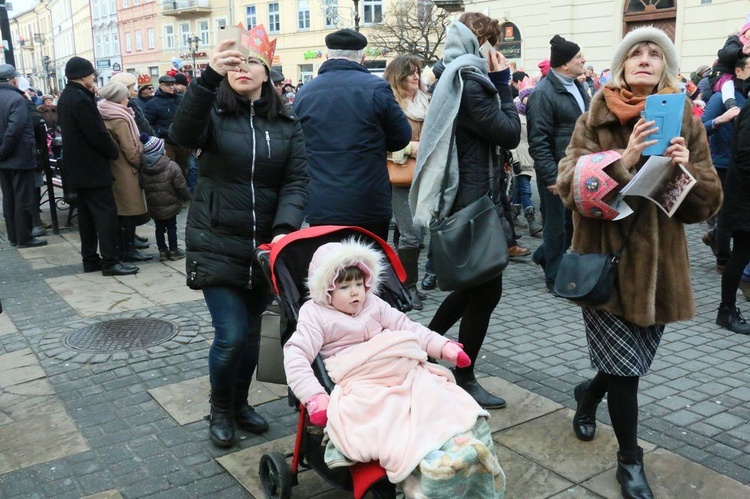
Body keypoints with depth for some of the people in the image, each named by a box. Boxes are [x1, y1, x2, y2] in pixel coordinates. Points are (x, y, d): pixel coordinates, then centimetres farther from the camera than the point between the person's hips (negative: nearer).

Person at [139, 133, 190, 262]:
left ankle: (162, 251, 20)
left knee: (159, 228, 14)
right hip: (169, 205, -3)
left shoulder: (142, 168, -3)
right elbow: (180, 186, -13)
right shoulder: (171, 166, -16)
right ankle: (173, 251, 16)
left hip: (153, 207, 4)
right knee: (171, 227, 9)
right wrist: (187, 198, 3)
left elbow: (142, 186, 5)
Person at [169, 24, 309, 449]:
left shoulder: (286, 124, 4)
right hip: (217, 244, -3)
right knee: (230, 335, -6)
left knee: (252, 331, 14)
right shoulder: (214, 114, -3)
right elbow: (184, 134, -25)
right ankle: (220, 410, 21)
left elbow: (297, 181, -4)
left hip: (265, 245, 3)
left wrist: (285, 229, -21)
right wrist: (209, 76, -38)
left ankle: (240, 403, 36)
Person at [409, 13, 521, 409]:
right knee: (487, 289, 0)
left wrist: (498, 86, 7)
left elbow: (493, 132, 17)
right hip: (472, 200, -10)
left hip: (464, 197, 10)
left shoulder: (454, 80, 15)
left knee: (473, 283, 19)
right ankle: (463, 380, 12)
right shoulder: (470, 84, -16)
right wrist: (503, 86, -6)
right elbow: (510, 135, -15)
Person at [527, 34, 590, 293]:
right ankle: (555, 278, 21)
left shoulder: (578, 87, 11)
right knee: (557, 225, 5)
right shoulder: (543, 93, -15)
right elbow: (538, 141, -18)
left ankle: (544, 255, 36)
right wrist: (552, 177, -20)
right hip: (557, 172, -8)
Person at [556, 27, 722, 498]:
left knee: (630, 366, 15)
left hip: (660, 263, 3)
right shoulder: (594, 121, -3)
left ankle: (590, 393, 49)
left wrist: (688, 169, -19)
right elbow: (571, 188, -15)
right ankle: (631, 460, 23)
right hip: (606, 260, -3)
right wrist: (622, 161, -28)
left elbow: (707, 204, 1)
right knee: (625, 368, 1)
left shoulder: (685, 123, 4)